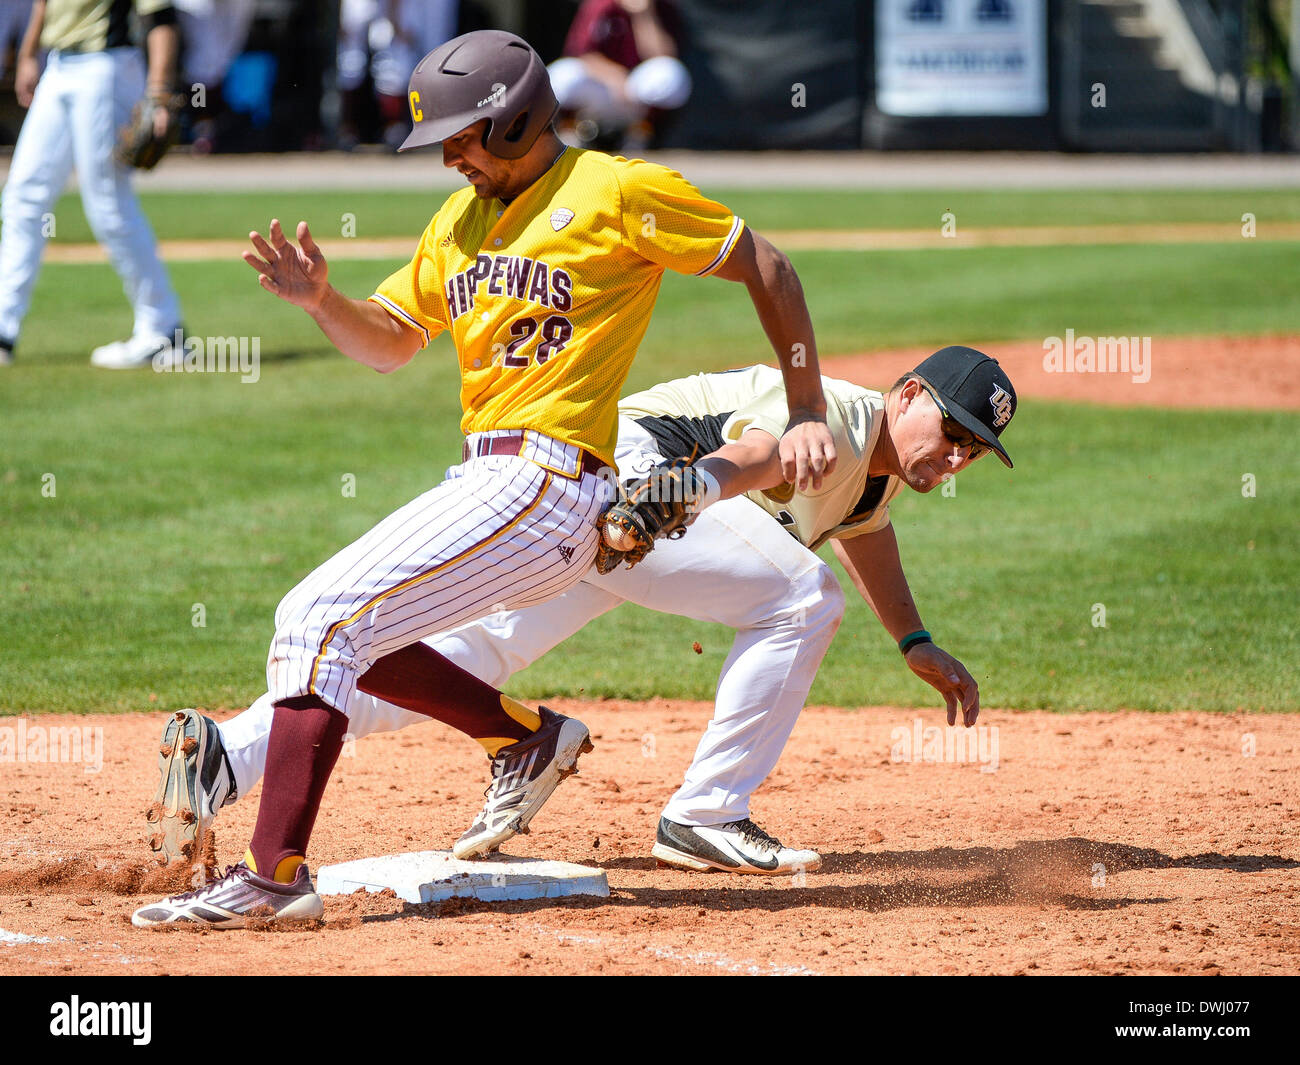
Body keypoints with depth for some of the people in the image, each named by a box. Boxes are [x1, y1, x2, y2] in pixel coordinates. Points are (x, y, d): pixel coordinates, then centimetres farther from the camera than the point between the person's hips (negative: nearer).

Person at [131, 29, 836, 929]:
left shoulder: (617, 192, -5)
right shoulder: (461, 219, 18)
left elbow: (767, 268, 0)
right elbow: (388, 341, 24)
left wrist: (807, 414, -2)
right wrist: (319, 299, 2)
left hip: (544, 483, -9)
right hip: (485, 482, 9)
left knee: (320, 623, -17)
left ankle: (275, 872, -19)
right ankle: (528, 737, 18)